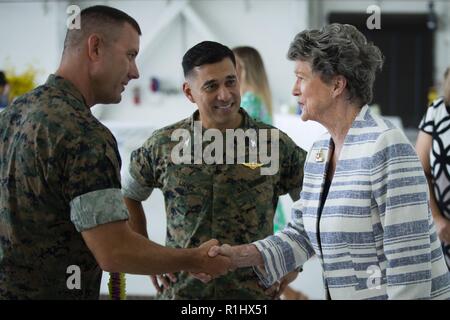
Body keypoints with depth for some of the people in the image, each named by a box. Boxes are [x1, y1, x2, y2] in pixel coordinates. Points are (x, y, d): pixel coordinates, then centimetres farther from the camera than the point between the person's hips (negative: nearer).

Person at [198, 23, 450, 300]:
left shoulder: (386, 147, -19)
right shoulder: (319, 152, 8)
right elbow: (303, 233, 9)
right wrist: (239, 256, -3)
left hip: (400, 294, -8)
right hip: (343, 293, 8)